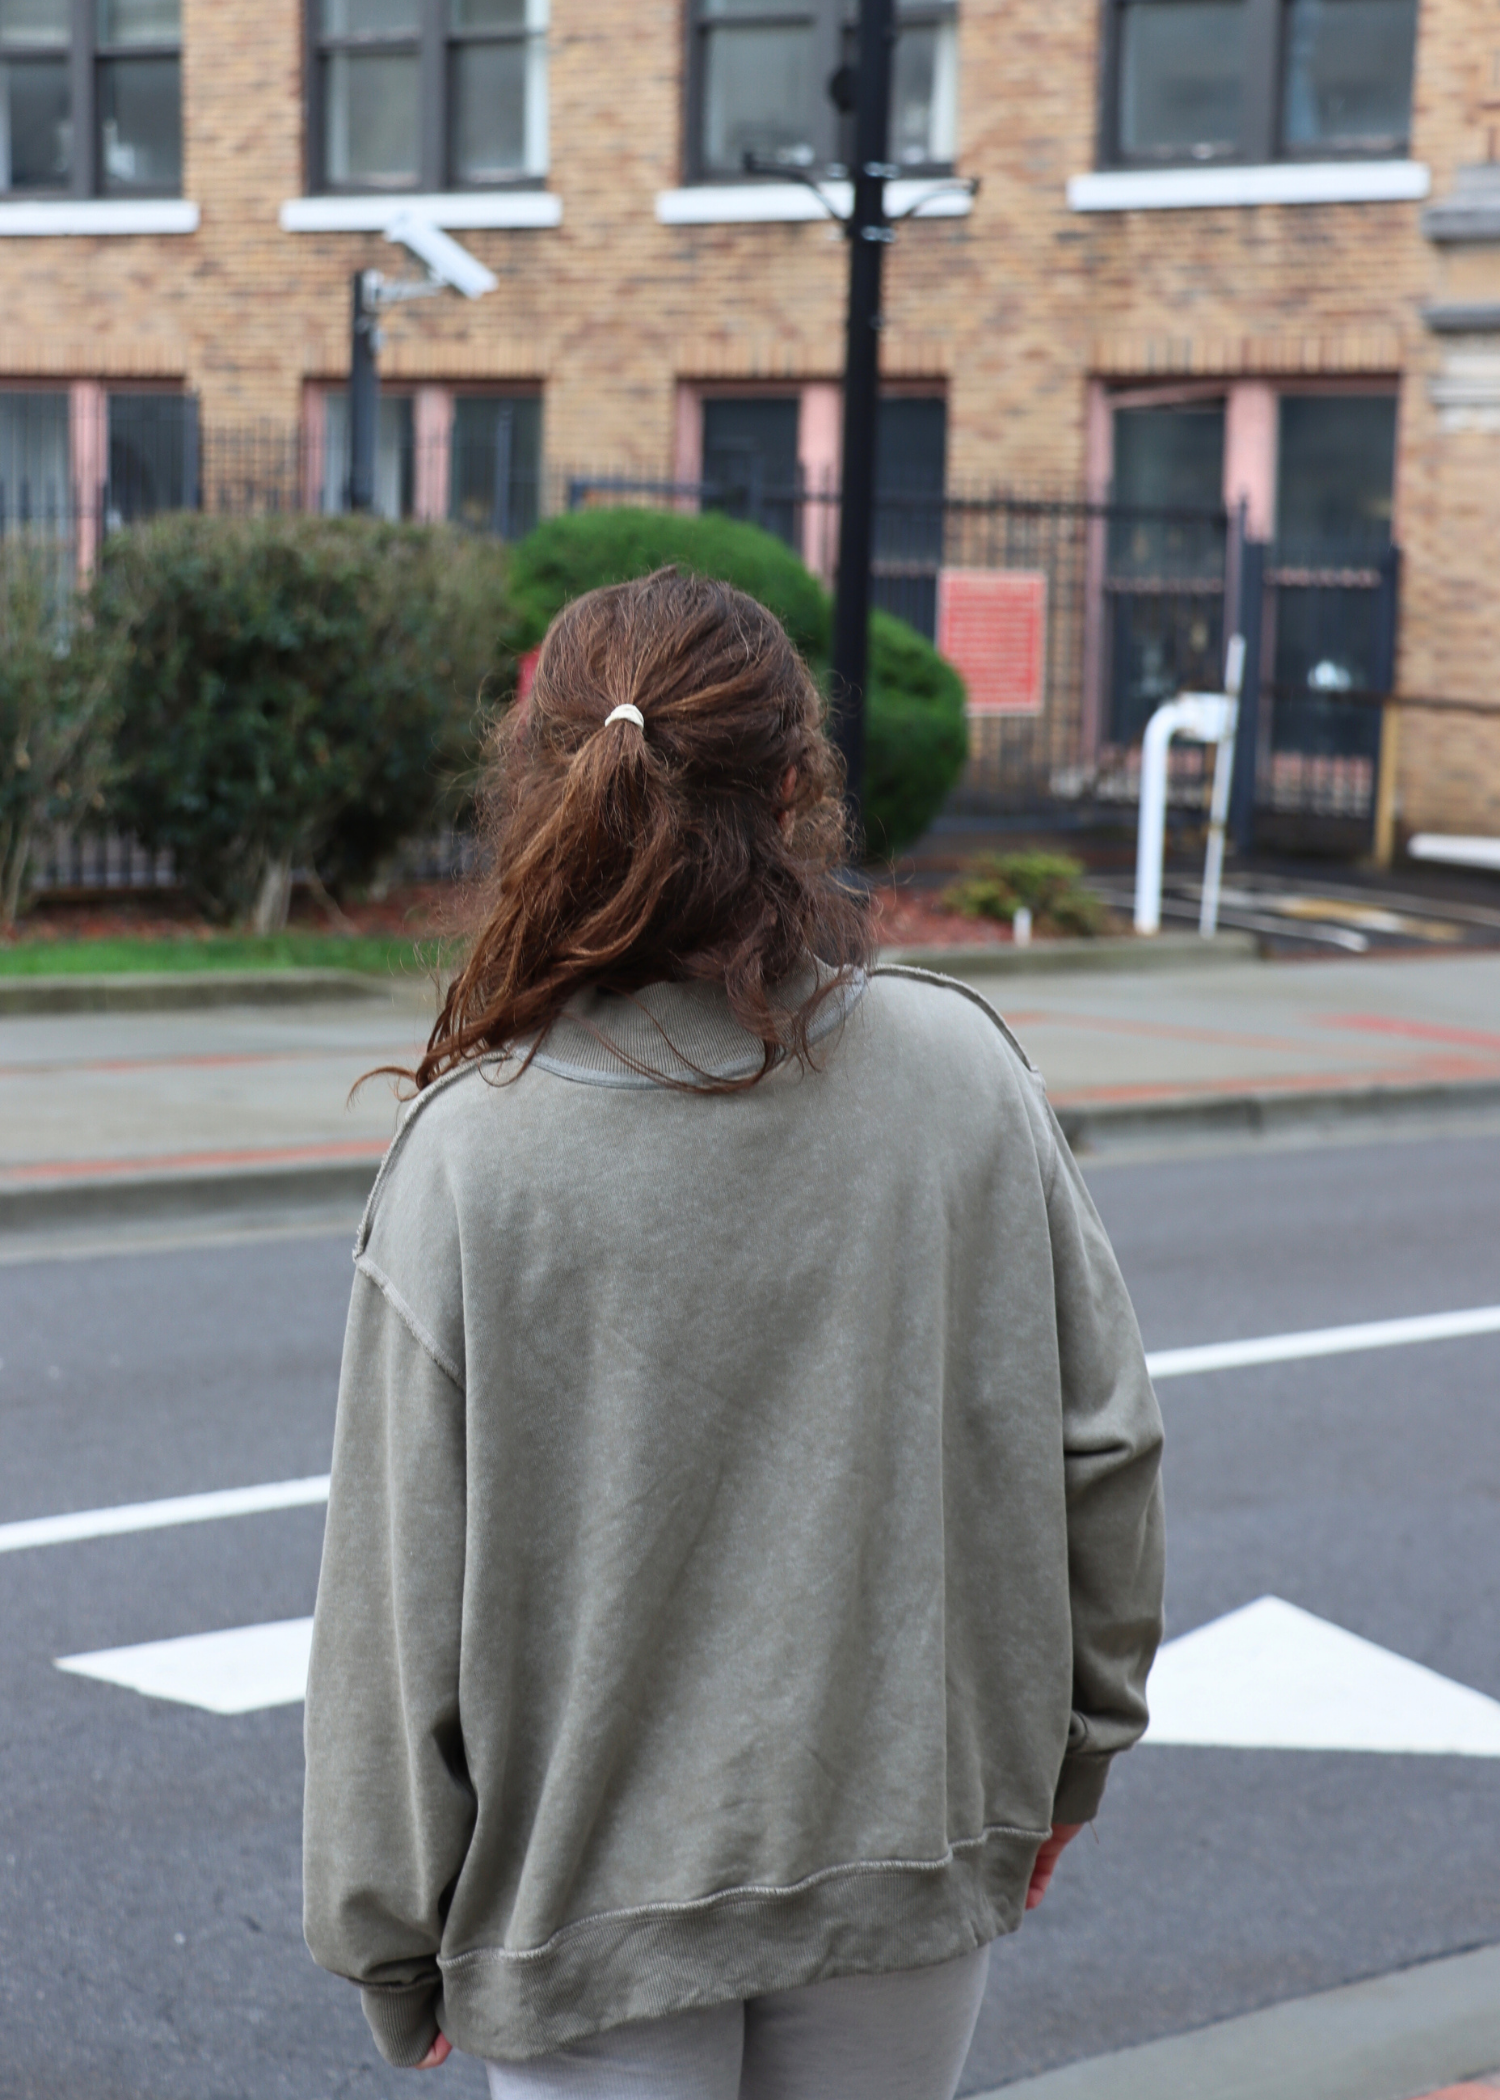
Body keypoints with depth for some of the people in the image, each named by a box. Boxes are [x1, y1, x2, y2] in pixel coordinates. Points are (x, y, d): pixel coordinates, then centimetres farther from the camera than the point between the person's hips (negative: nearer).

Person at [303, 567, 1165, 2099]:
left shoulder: (468, 1155, -16)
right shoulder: (964, 1068, -9)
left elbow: (403, 1596, -11)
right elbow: (1099, 1441, -1)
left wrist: (392, 1941, 2)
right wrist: (1065, 1754, 14)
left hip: (596, 1888, -2)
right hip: (918, 1838, 3)